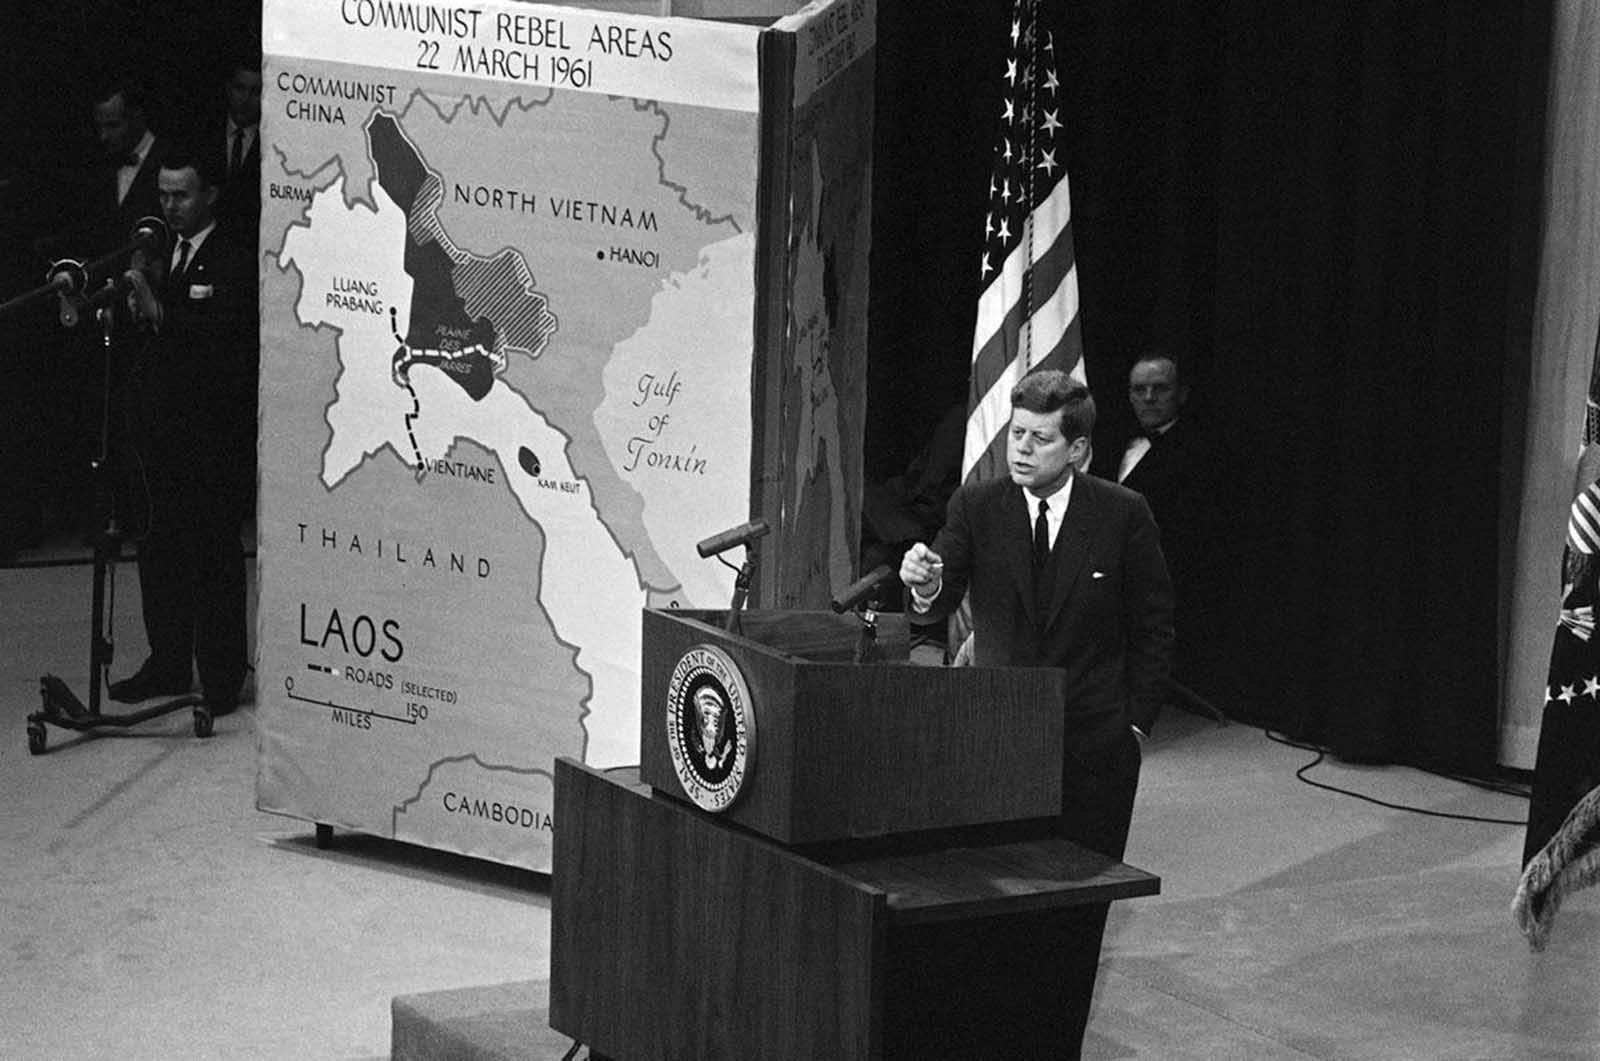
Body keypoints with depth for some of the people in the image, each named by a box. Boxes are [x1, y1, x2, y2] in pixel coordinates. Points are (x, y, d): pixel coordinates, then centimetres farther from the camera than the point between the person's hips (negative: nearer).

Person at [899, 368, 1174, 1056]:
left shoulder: (1122, 515, -3)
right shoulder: (976, 507, 1)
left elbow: (1153, 628, 4)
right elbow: (939, 605, -10)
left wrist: (1135, 720, 0)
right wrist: (925, 583, -33)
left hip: (1094, 743, -1)